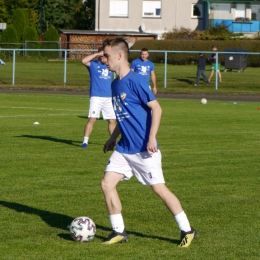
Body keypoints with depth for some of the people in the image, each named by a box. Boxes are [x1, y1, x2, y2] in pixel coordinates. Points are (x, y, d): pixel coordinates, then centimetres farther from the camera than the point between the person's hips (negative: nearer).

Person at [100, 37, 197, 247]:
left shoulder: (135, 81, -15)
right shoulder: (115, 84, 11)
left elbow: (156, 108, -16)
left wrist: (152, 138, -22)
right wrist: (113, 138, 24)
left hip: (144, 149, -8)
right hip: (124, 149, 8)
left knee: (159, 188, -4)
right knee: (107, 183, -1)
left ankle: (187, 230, 9)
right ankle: (119, 232, 9)